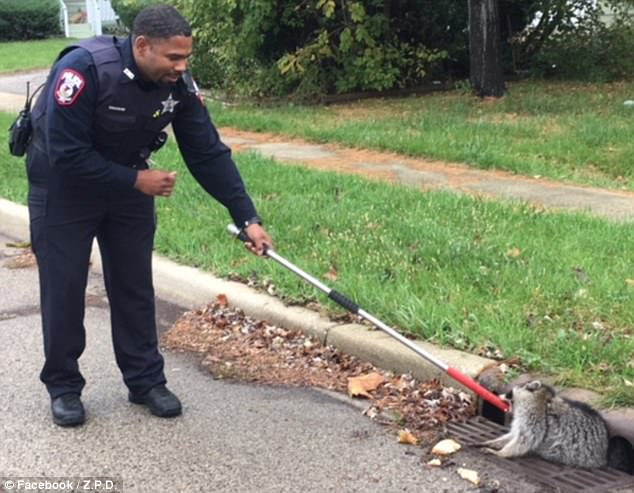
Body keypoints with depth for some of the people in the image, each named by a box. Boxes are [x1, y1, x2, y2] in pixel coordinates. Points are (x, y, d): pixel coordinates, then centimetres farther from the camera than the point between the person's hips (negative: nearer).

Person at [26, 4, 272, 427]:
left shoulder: (179, 84, -17)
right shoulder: (84, 69, -33)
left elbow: (209, 154, -14)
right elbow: (67, 155, -31)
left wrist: (247, 218, -18)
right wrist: (137, 181, -25)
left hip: (129, 183, 5)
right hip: (64, 187, -4)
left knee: (135, 285, 7)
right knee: (64, 288, 1)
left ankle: (146, 381, 19)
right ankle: (63, 387, 16)